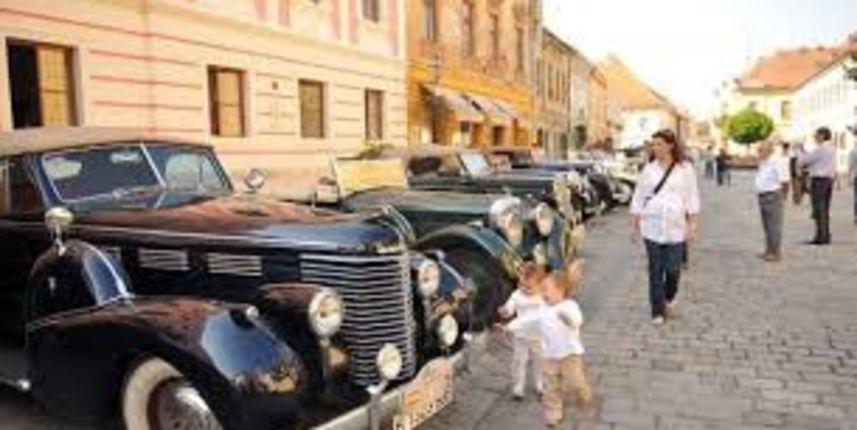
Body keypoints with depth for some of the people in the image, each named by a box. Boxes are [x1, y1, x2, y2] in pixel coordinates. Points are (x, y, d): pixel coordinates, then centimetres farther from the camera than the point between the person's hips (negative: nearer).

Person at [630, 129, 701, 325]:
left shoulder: (685, 169, 1)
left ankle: (669, 298, 31)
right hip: (652, 228, 1)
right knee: (655, 271, 3)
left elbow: (692, 199, 2)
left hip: (675, 228, -1)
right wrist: (634, 225, 6)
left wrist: (692, 226, -3)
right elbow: (638, 199, 9)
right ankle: (657, 311, 14)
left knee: (673, 269, 0)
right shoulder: (648, 169, 6)